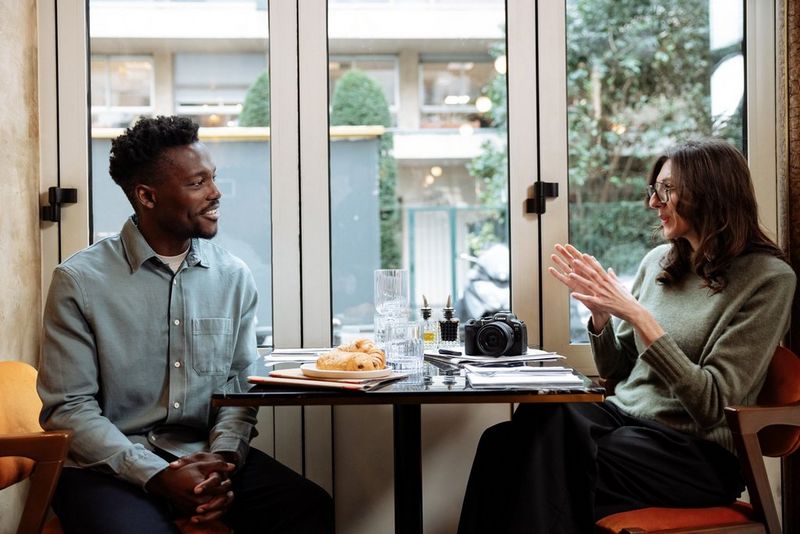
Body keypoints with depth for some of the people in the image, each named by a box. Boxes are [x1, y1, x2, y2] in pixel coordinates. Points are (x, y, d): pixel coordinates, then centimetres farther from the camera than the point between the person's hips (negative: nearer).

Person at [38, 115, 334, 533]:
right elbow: (69, 408, -8)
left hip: (207, 456, 3)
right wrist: (157, 477, -18)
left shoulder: (234, 278, 5)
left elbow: (239, 386, 6)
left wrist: (224, 457, -14)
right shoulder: (79, 281, -6)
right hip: (110, 465, -3)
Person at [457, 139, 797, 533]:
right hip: (621, 414, 5)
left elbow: (711, 404, -15)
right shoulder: (658, 261, 9)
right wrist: (599, 311, -3)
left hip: (697, 451, -5)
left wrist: (638, 316, -20)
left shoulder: (768, 277, -8)